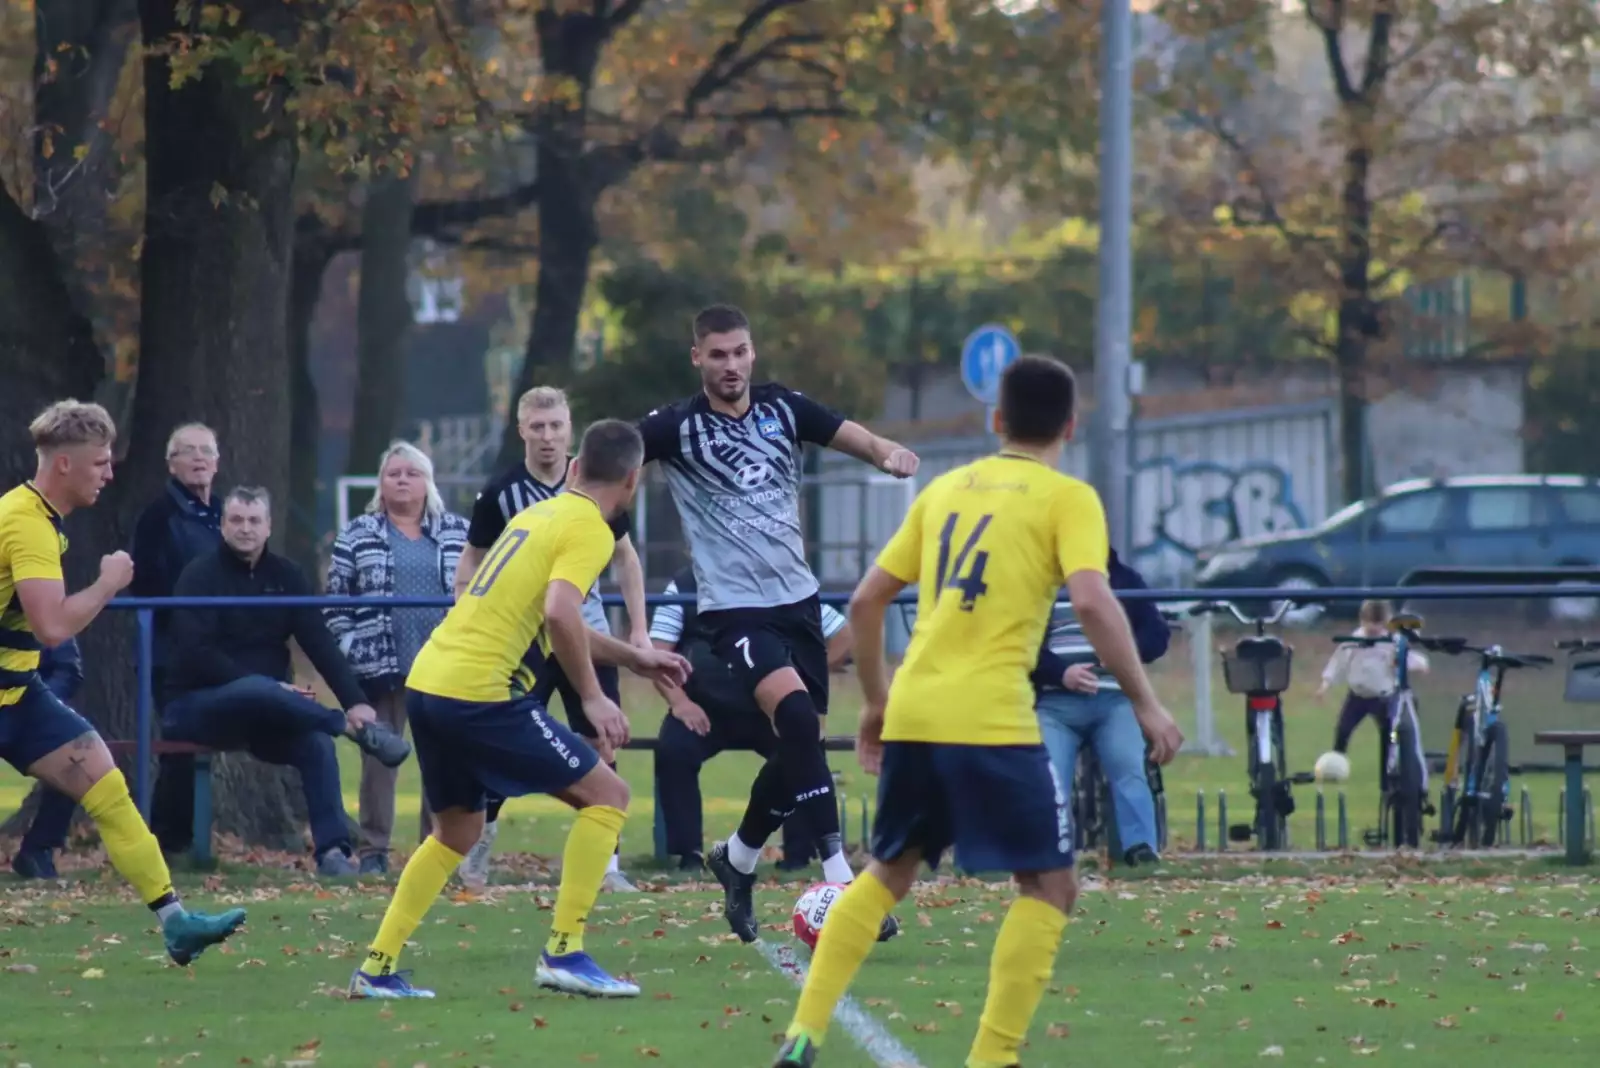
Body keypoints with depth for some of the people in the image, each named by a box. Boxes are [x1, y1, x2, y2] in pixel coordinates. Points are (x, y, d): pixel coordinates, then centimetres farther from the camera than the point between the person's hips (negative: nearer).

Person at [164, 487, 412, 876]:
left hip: (264, 711, 5)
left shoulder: (285, 575, 8)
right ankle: (358, 730, -34)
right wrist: (270, 687, -25)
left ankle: (332, 850, -28)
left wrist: (355, 700, -16)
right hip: (195, 705, -5)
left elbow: (319, 642, 0)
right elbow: (198, 654, -17)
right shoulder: (200, 576, -6)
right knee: (258, 691, -38)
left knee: (315, 741, -26)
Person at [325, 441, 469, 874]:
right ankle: (373, 851, 6)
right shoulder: (358, 535, 7)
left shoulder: (458, 533, 11)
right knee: (379, 758, 1)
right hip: (381, 670, -1)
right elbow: (335, 599, 5)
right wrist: (346, 650, -4)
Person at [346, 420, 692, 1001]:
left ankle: (376, 969, 21)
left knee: (456, 831, 25)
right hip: (477, 694, -9)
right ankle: (564, 952, -5)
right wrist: (592, 697, -12)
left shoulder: (538, 514, 21)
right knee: (606, 795, 1)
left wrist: (633, 657, 37)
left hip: (425, 685, 9)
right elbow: (559, 615, -22)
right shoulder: (588, 531, -6)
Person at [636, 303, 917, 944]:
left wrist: (888, 453, -19)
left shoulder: (782, 409, 6)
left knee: (799, 745, 9)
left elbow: (849, 435, 1)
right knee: (796, 716, -26)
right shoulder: (678, 428, -6)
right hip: (733, 606, -6)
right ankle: (839, 878, -29)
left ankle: (737, 859, 35)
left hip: (796, 598, 6)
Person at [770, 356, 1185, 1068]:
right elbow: (1093, 602, -15)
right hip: (993, 722, -6)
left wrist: (875, 701, 29)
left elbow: (866, 600, 19)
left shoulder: (945, 489, 17)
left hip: (911, 716, 6)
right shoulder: (1067, 499, 1)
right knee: (1049, 884, 6)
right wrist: (1145, 704, -9)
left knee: (888, 873, 22)